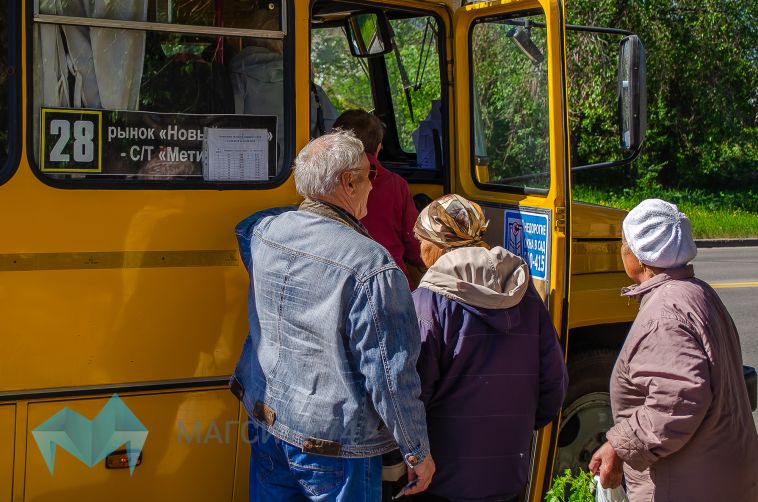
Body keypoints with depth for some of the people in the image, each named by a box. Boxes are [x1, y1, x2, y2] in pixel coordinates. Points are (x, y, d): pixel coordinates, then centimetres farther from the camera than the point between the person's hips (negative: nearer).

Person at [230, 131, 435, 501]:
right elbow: (391, 376, -21)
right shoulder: (371, 266, -24)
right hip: (336, 449, -6)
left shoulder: (264, 232, -4)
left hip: (265, 427, 6)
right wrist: (418, 453, -9)